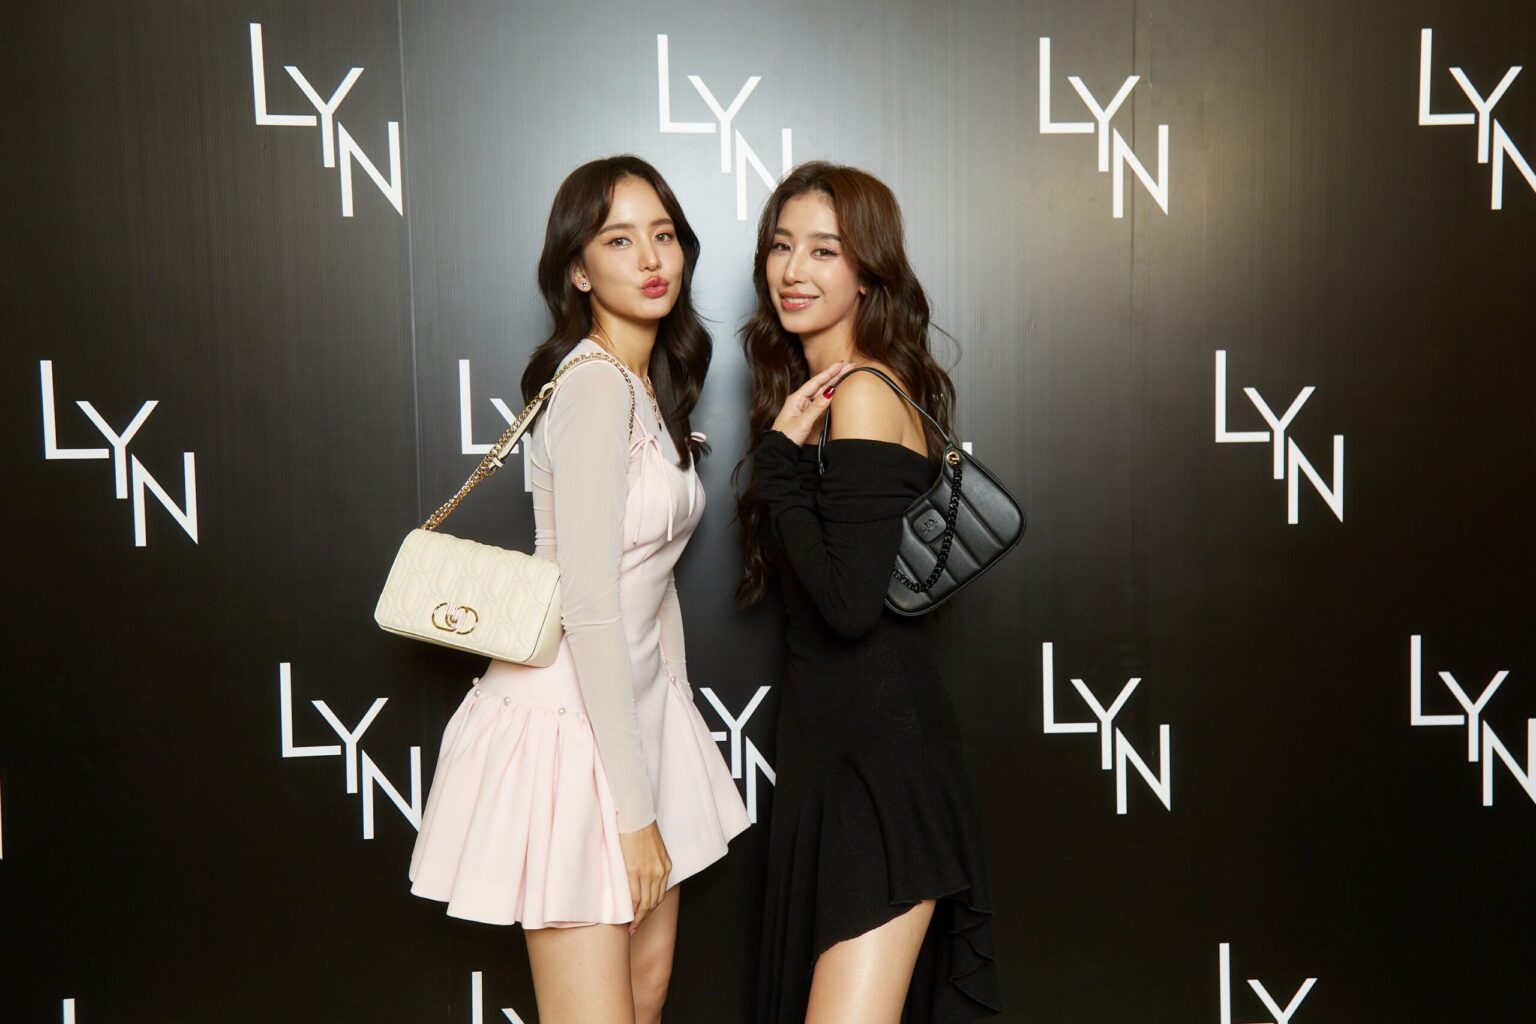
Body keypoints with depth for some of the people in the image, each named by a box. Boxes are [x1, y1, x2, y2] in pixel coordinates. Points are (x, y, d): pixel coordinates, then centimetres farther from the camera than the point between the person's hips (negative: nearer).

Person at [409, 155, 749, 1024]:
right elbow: (590, 609, -23)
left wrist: (678, 712, 14)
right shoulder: (595, 387, -19)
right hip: (570, 722, -9)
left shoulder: (652, 388, 10)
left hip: (637, 706, 9)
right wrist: (635, 809, -19)